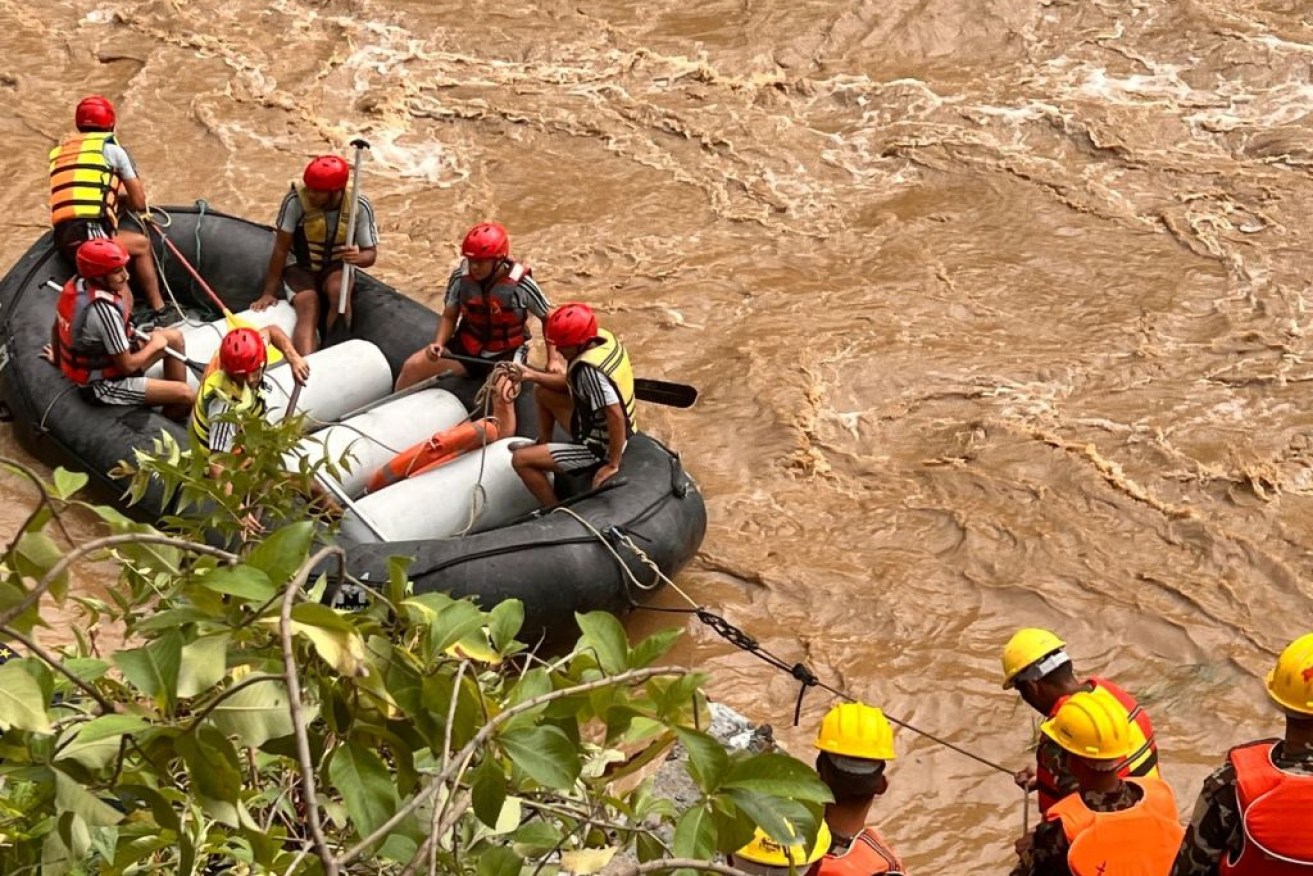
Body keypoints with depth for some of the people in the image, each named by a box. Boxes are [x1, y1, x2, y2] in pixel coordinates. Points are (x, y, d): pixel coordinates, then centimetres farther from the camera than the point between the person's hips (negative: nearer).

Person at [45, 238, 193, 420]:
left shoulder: (76, 284, -7)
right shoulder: (104, 310, -33)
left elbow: (56, 328, 11)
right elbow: (127, 365, -24)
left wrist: (59, 359, 30)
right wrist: (154, 345, -6)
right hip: (104, 386, -10)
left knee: (174, 338, 17)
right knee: (186, 395, -16)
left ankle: (175, 405, 22)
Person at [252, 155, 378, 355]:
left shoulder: (359, 207, -18)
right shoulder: (296, 201, -23)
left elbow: (371, 253, -8)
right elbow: (281, 248, -15)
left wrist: (358, 257, -33)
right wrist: (269, 292, -12)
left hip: (336, 267, 1)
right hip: (300, 268, -1)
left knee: (338, 290, -33)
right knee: (308, 309, -29)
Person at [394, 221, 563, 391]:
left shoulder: (520, 284, -19)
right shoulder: (460, 278, -11)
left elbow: (548, 318, -4)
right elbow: (449, 317, 3)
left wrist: (553, 358, -10)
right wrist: (439, 343, -16)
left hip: (505, 355, -4)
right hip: (466, 350, 4)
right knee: (413, 366, -9)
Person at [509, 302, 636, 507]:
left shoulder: (589, 370, -35)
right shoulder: (602, 338, -8)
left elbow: (616, 416, -36)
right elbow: (570, 382, 5)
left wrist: (612, 465, -28)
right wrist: (533, 375, -4)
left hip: (599, 448, -9)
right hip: (597, 425, 9)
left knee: (520, 460, -7)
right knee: (542, 392, 21)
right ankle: (543, 445, 40)